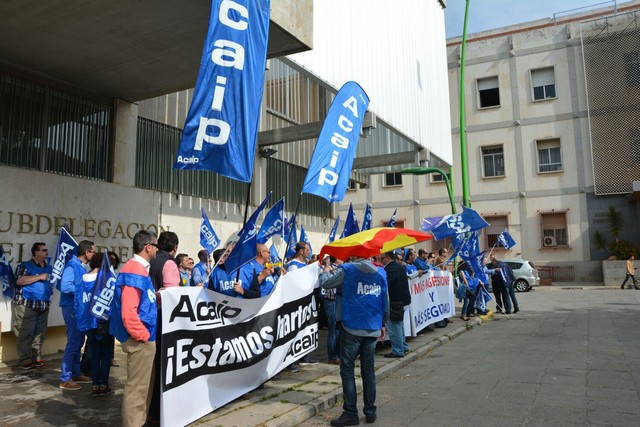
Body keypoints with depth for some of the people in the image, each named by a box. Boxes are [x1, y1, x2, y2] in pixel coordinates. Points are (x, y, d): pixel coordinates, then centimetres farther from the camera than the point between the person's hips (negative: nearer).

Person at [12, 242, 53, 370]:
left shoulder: (49, 268, 16)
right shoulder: (25, 266, -1)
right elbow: (19, 280, -16)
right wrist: (39, 277, -15)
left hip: (44, 306, 6)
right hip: (27, 305, -5)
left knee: (40, 333, 8)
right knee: (26, 334, -4)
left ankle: (37, 358, 16)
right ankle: (25, 361, 2)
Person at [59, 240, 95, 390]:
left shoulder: (83, 267, 11)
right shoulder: (72, 265, -15)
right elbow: (65, 286, -26)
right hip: (72, 308, -9)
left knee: (79, 342, 15)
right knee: (73, 342, -6)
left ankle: (76, 373, 26)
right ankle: (65, 379, 2)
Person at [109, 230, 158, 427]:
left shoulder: (139, 269, 12)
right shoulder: (134, 272, -20)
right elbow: (128, 313, -25)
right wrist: (143, 336, -16)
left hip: (145, 339, 10)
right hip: (139, 341, -10)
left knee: (144, 385, 20)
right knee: (137, 387, 0)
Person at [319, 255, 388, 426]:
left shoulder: (347, 270, -9)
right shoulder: (381, 272, 5)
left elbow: (324, 282, -5)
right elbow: (385, 300, 12)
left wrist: (326, 271, 16)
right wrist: (383, 323, 22)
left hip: (352, 327, -4)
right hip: (373, 328, 5)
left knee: (347, 369, 3)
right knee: (369, 370, 12)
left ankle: (350, 413, 4)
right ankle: (370, 411, 19)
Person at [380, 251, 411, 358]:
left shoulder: (391, 269, -19)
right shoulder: (399, 266, 13)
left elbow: (385, 284, -25)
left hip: (395, 302, -10)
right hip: (402, 300, 10)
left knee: (393, 326, -2)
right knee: (399, 325, 22)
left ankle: (398, 351, 3)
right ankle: (403, 346, 32)